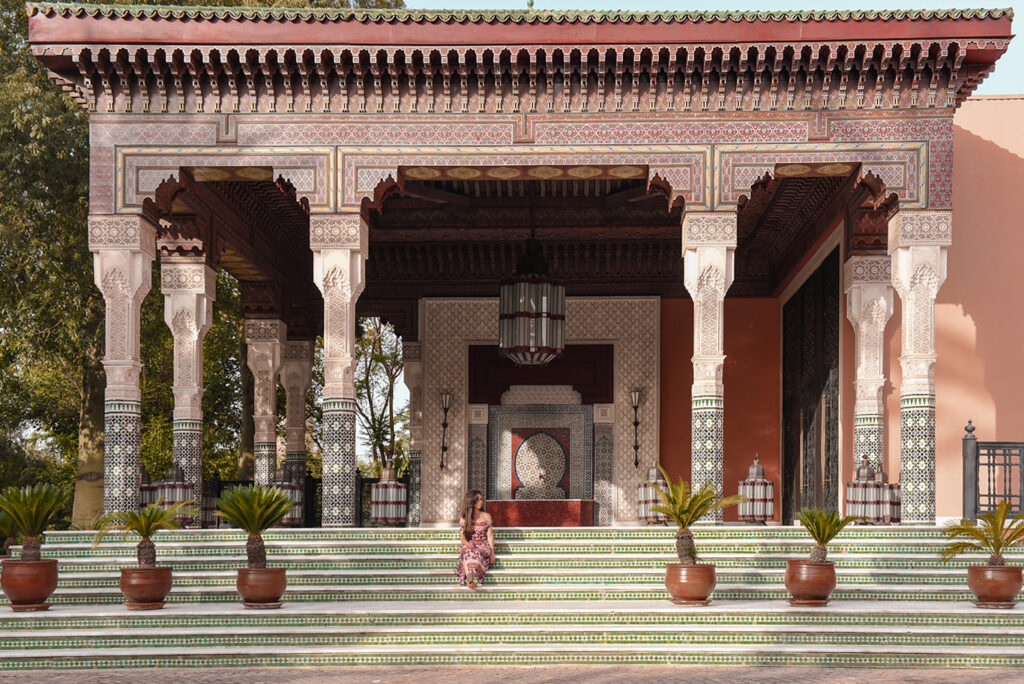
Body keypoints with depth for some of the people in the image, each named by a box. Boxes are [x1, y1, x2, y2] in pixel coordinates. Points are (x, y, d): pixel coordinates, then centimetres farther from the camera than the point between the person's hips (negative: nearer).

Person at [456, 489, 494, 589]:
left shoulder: (486, 516, 12)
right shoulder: (463, 518, 11)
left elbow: (490, 536, 6)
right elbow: (462, 537, 9)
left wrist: (492, 552, -7)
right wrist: (468, 544, -15)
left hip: (483, 546, -1)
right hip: (469, 545, 1)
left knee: (477, 553, -38)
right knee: (468, 552, -38)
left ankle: (468, 578, -68)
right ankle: (470, 579, -65)